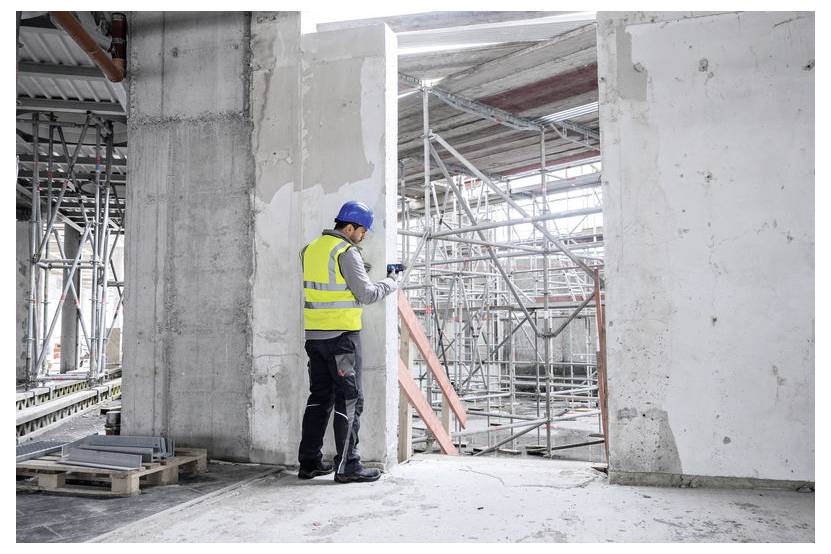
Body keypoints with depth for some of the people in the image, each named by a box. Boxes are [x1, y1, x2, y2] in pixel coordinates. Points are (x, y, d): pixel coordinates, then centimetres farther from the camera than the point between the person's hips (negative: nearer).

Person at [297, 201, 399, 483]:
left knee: (320, 396, 14)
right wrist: (391, 282, 4)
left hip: (314, 334, 8)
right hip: (342, 334, -7)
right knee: (349, 398, 0)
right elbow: (367, 294, -13)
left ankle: (309, 462, 18)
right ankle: (347, 465, 2)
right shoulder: (347, 252, -12)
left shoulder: (310, 249, 12)